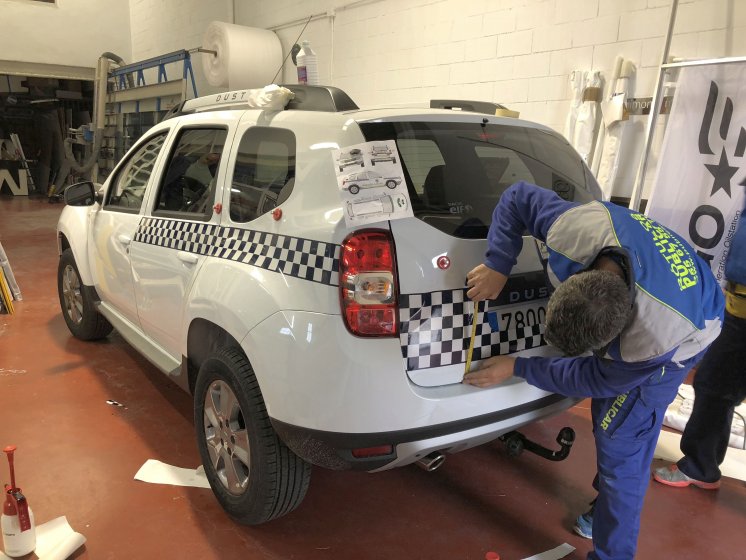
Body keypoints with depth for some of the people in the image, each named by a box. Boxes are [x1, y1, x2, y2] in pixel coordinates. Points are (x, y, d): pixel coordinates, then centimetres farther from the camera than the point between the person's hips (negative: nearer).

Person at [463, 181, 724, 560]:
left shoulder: (659, 338, -45)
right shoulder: (575, 229, -41)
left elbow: (594, 379, -27)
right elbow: (517, 197, -21)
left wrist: (516, 368, -22)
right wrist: (498, 265, -31)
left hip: (680, 336, -6)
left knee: (620, 443, -9)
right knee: (607, 418, 19)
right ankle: (607, 507, 43)